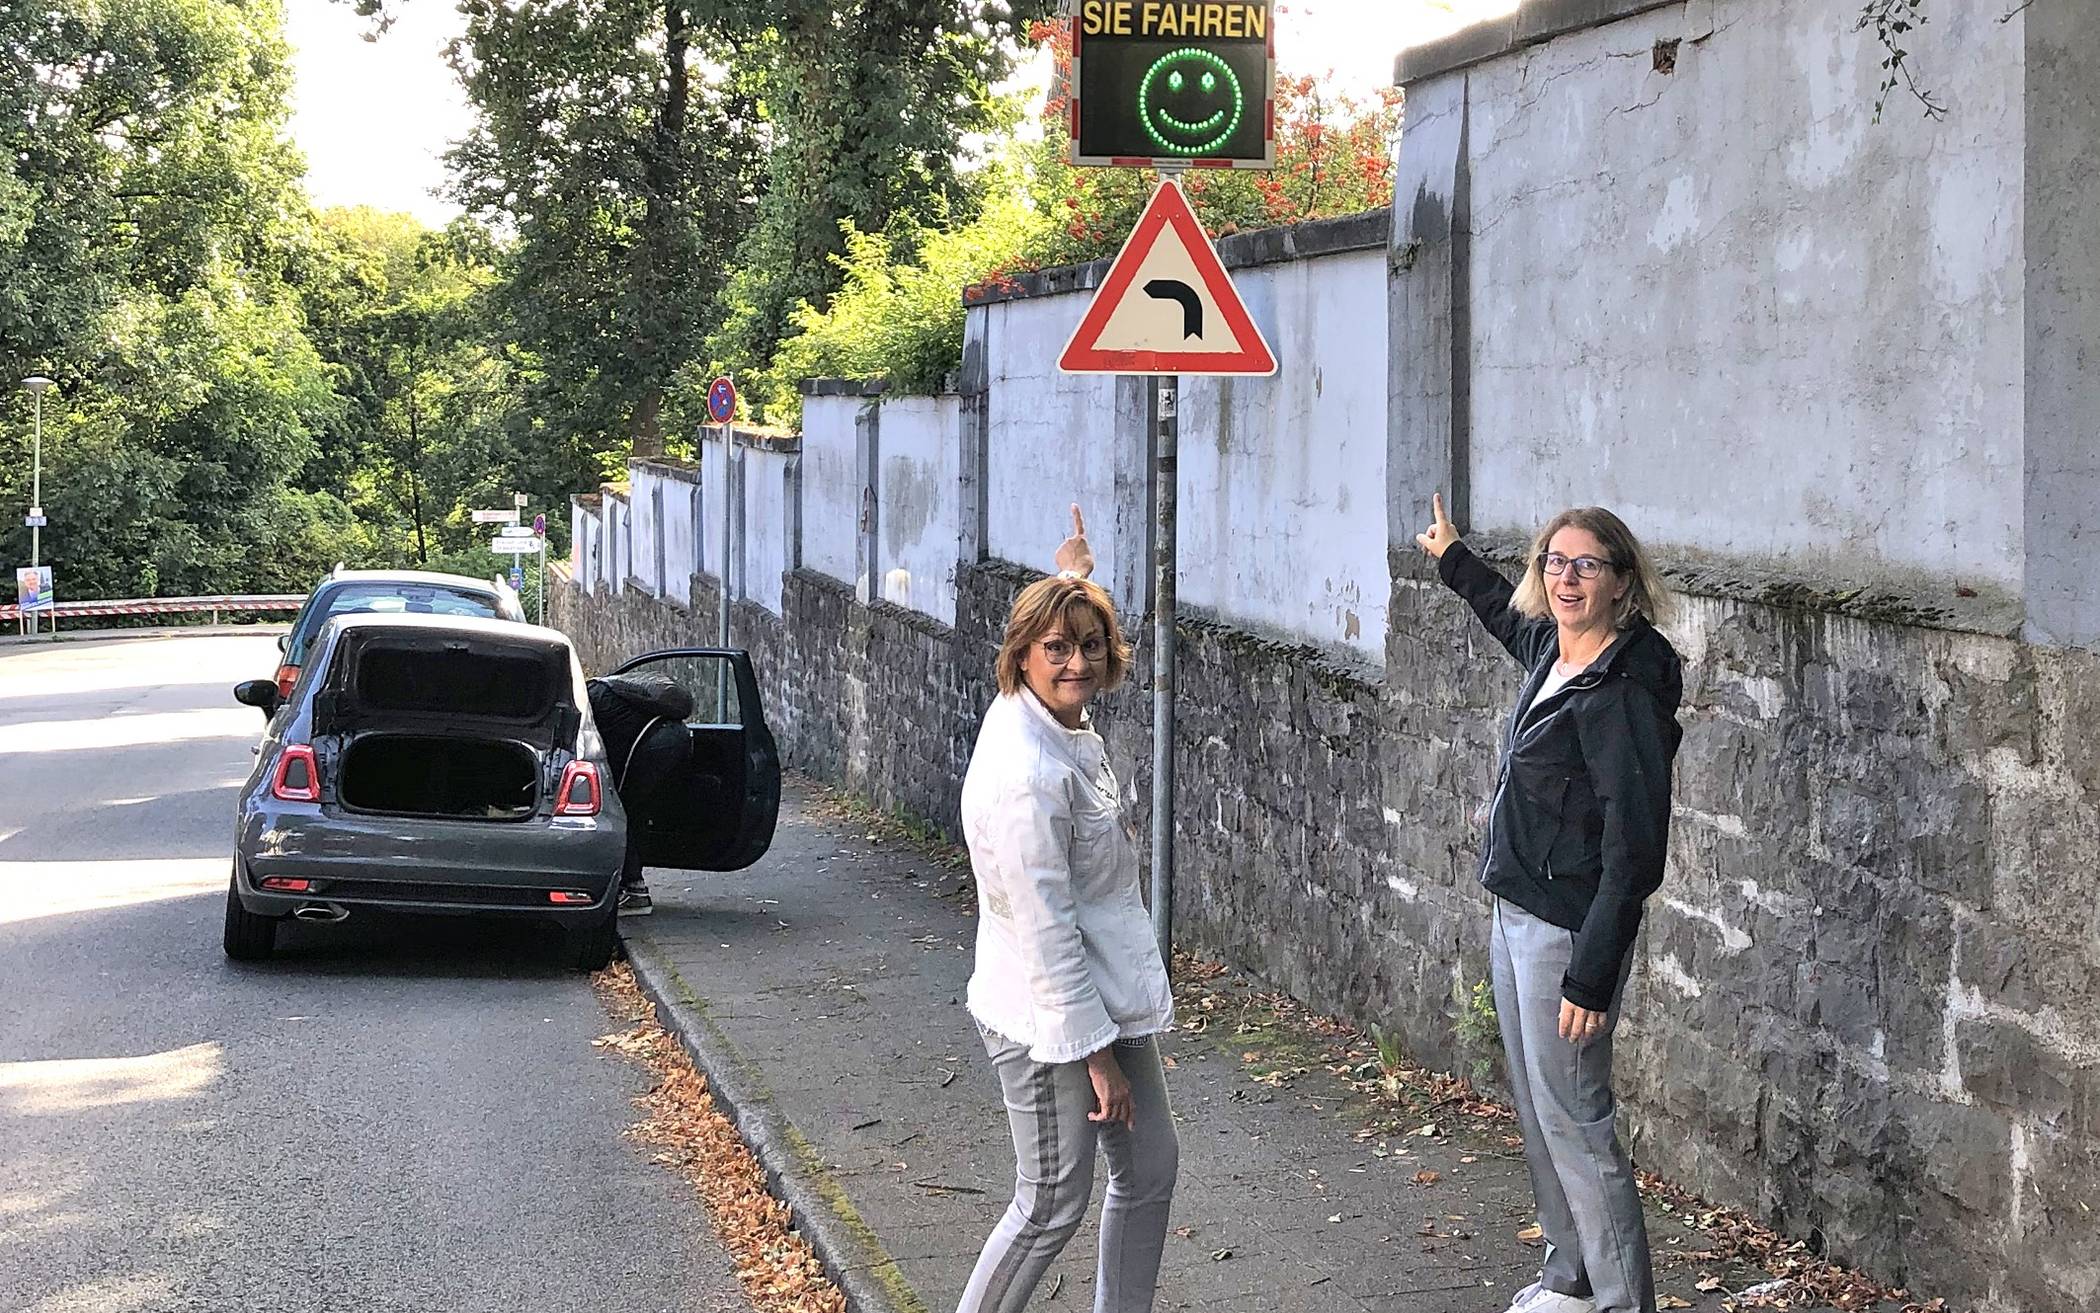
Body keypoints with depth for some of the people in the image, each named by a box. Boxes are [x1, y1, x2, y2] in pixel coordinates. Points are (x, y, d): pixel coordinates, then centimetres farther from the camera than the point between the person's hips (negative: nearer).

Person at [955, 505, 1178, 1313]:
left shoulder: (1063, 721, 0)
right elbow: (1045, 931, -26)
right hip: (1049, 1020, -10)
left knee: (1150, 1169, 16)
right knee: (1051, 1207, 1)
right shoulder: (1026, 777, -27)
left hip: (1110, 1000, 10)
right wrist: (1094, 1052, -22)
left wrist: (1074, 578, 41)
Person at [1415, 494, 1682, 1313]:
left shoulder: (1622, 693, -21)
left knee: (1570, 1116, -5)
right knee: (1536, 1110, 17)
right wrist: (1453, 559, 47)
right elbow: (1509, 615, 33)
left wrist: (1591, 975, -25)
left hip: (1570, 928, -9)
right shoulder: (1550, 650, 4)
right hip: (1515, 910, 9)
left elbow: (1633, 852, -23)